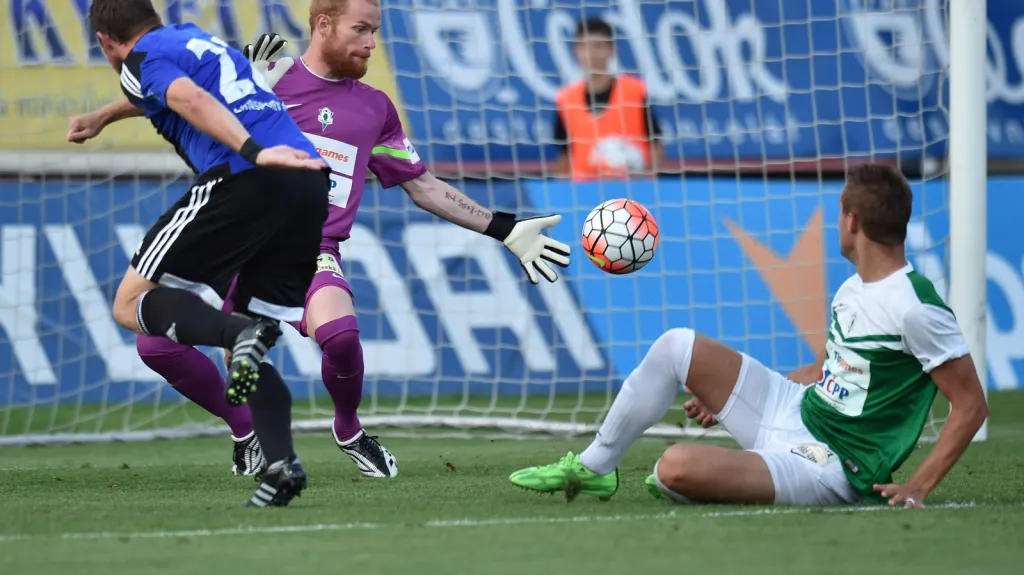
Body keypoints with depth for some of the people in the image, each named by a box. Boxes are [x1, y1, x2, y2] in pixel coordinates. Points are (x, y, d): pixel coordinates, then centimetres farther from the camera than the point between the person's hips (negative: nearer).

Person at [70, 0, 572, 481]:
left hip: (313, 251, 0)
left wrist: (505, 231, 18)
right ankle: (244, 429, 12)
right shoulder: (267, 78, 4)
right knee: (156, 343, -16)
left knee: (338, 333, -33)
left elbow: (424, 187, 21)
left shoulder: (375, 109, 13)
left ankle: (349, 431, 1)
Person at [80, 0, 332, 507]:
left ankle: (239, 334, -25)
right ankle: (281, 465, -6)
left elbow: (190, 99, -15)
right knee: (246, 348, 15)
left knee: (131, 305, 2)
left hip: (244, 180, -8)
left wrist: (253, 151, -28)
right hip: (311, 185, 8)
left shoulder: (142, 60, 7)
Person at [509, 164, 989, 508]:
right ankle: (592, 468, 17)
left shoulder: (914, 306, -20)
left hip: (828, 468, -9)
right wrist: (723, 395, 25)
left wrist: (919, 486, -22)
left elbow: (971, 403, -18)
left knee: (677, 467, -29)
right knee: (678, 346, 4)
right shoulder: (852, 289, 10)